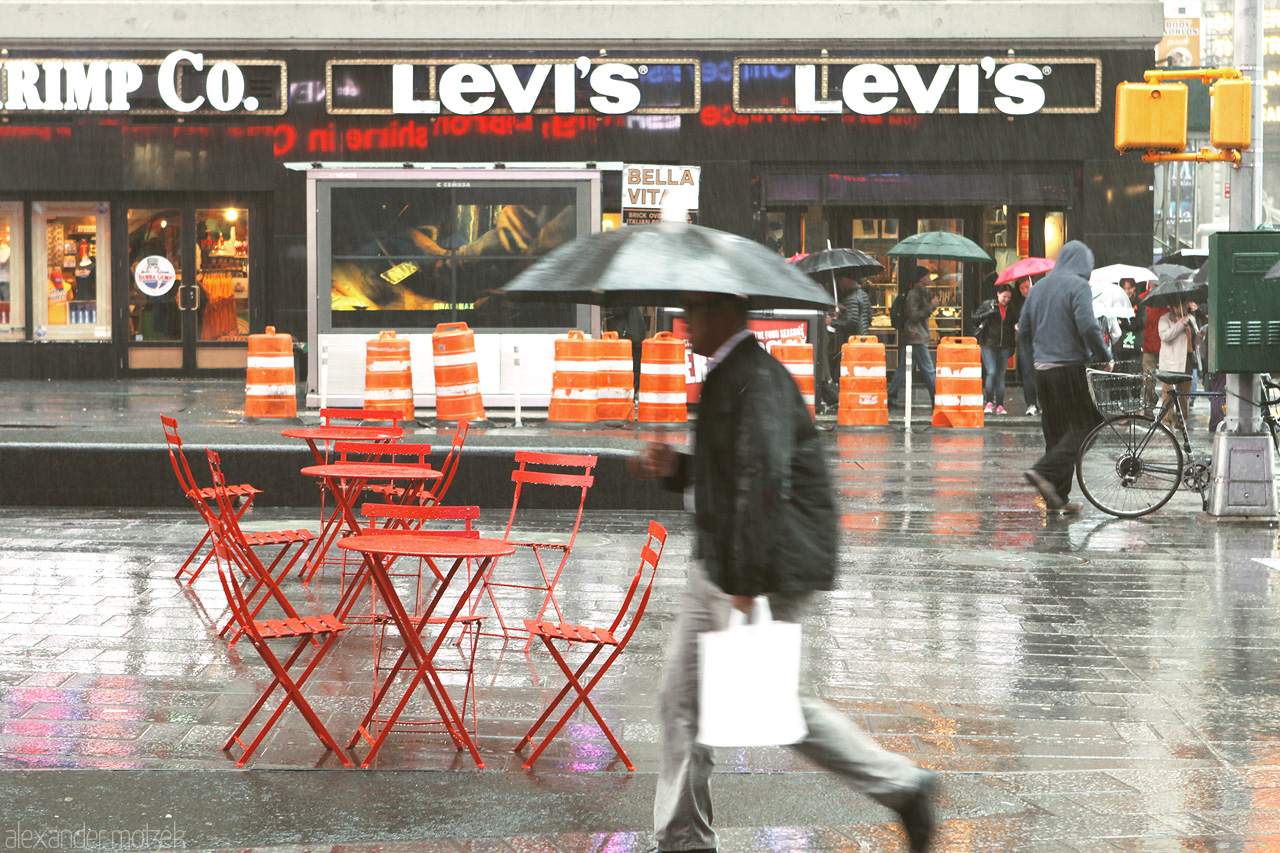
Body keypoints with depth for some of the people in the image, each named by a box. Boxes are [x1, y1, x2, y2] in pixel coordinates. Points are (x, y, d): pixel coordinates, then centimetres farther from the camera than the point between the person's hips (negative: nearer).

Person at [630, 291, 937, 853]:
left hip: (766, 572, -10)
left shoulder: (757, 379, -19)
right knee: (682, 693, 11)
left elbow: (765, 479, -27)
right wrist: (676, 468, 6)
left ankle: (902, 786, 11)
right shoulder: (726, 375, 14)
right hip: (720, 568, 11)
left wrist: (749, 584, -28)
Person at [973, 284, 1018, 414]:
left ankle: (1000, 406, 5)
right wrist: (989, 313, -15)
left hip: (1004, 347, 3)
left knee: (1001, 376, 3)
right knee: (991, 372, -15)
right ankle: (989, 403, -6)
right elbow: (975, 317, 0)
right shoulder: (988, 305, 2)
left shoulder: (1011, 310, 12)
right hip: (988, 344, -3)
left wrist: (1012, 346, 13)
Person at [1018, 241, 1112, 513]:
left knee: (1054, 430, 10)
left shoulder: (1039, 287, 15)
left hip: (1041, 368, 7)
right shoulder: (1078, 286, -7)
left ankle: (1057, 498, 9)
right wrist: (1105, 357, -8)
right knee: (1086, 425, -2)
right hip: (1070, 368, -7)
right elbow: (1088, 327, -19)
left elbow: (1023, 332, 17)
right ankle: (1044, 470, -19)